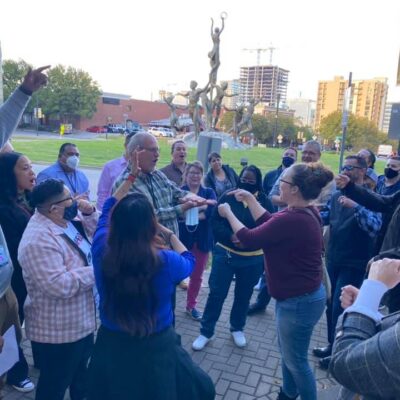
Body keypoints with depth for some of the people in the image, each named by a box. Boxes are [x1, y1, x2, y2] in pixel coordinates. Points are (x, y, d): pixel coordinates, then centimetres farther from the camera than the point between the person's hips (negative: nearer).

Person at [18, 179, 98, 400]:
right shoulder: (38, 240, -31)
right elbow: (59, 285, -36)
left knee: (80, 371, 32)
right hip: (58, 331, -9)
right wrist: (96, 270, -26)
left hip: (81, 320, 10)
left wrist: (89, 213, -9)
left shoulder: (67, 219, -2)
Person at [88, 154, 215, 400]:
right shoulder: (166, 262, -26)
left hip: (112, 344, 3)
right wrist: (169, 233, 8)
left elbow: (109, 209, 3)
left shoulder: (102, 252, -18)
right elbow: (189, 261, 1)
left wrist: (131, 177, 10)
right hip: (156, 347, -3)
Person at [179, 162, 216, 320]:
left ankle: (191, 305, 33)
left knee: (197, 275, 14)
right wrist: (200, 208, -25)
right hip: (182, 238, -3)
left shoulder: (209, 192, 6)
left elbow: (211, 212, -13)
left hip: (202, 240, 3)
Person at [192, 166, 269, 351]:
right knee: (216, 293, 4)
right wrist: (230, 236, -24)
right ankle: (206, 332, 21)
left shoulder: (263, 200, -5)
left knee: (243, 295, 16)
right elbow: (215, 222, -6)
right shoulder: (228, 196, -5)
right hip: (225, 253, -1)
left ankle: (237, 329, 39)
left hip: (252, 258, 1)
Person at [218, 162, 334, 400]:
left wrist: (228, 213, -7)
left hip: (299, 301, -11)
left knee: (295, 360, 10)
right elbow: (270, 223, 11)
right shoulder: (306, 212, 0)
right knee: (287, 351, 27)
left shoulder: (292, 220, -32)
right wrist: (250, 199, 9)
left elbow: (249, 239, -21)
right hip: (299, 296, 11)